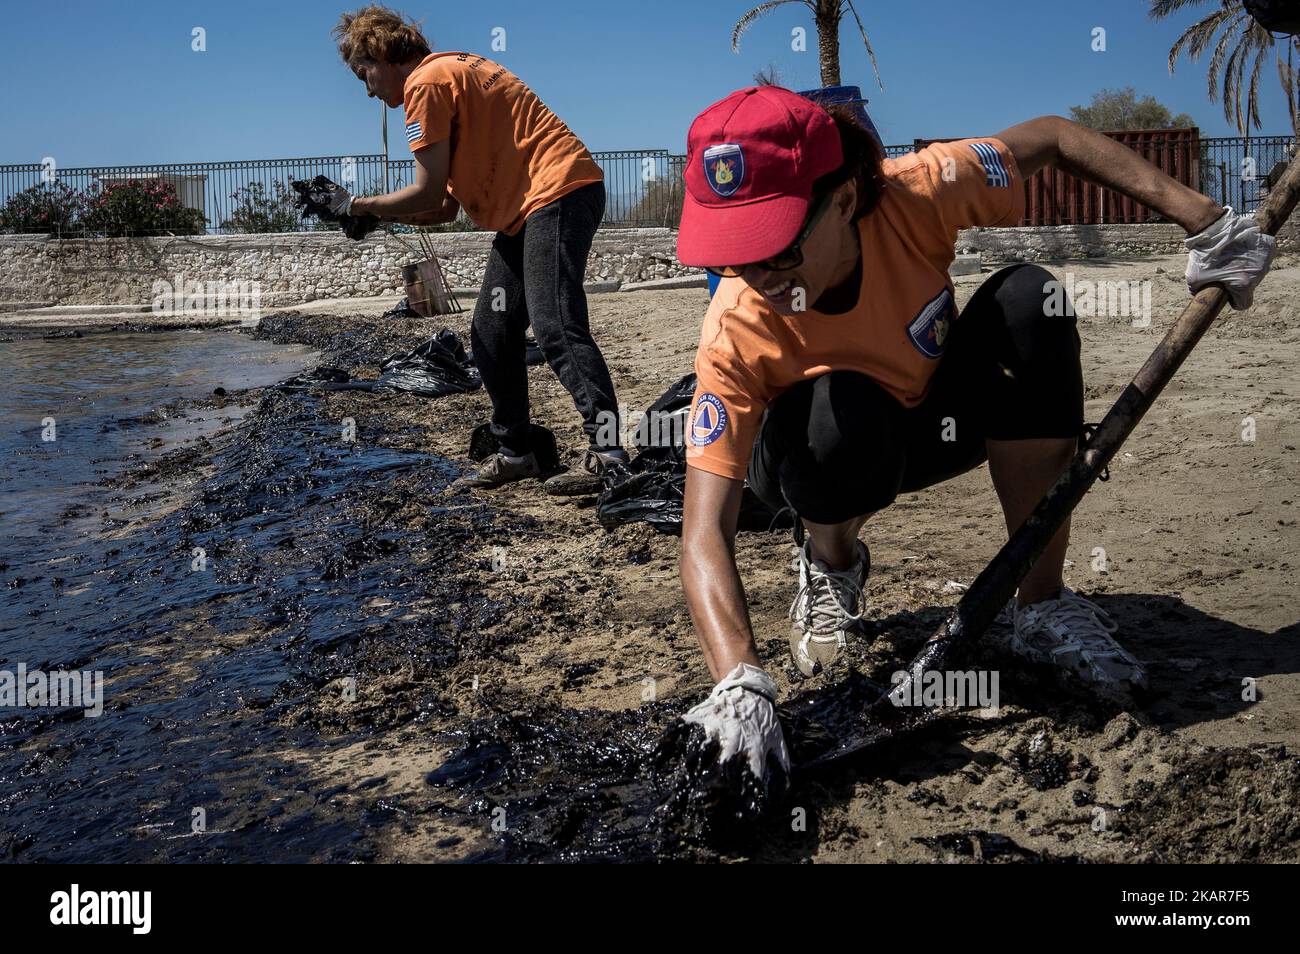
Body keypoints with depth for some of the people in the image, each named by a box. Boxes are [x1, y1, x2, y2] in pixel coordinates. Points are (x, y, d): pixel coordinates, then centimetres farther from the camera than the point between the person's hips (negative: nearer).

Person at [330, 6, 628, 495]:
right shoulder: (453, 72, 24)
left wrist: (359, 205, 2)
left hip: (557, 193, -10)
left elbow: (428, 192, -10)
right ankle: (515, 454, 15)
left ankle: (606, 451, -19)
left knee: (554, 327, -18)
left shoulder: (426, 80, -6)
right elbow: (446, 207, 18)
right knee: (491, 333, 9)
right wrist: (374, 213, 11)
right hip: (525, 208, 10)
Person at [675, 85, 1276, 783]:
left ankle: (1042, 606, -20)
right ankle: (832, 561, -2)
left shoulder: (915, 193, -30)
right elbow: (704, 532, -38)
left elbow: (1052, 137, -10)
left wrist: (1201, 221, -16)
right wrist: (740, 682, -54)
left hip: (937, 423, 3)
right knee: (839, 413, -39)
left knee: (1027, 298, -28)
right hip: (829, 460, -2)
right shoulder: (736, 332, -34)